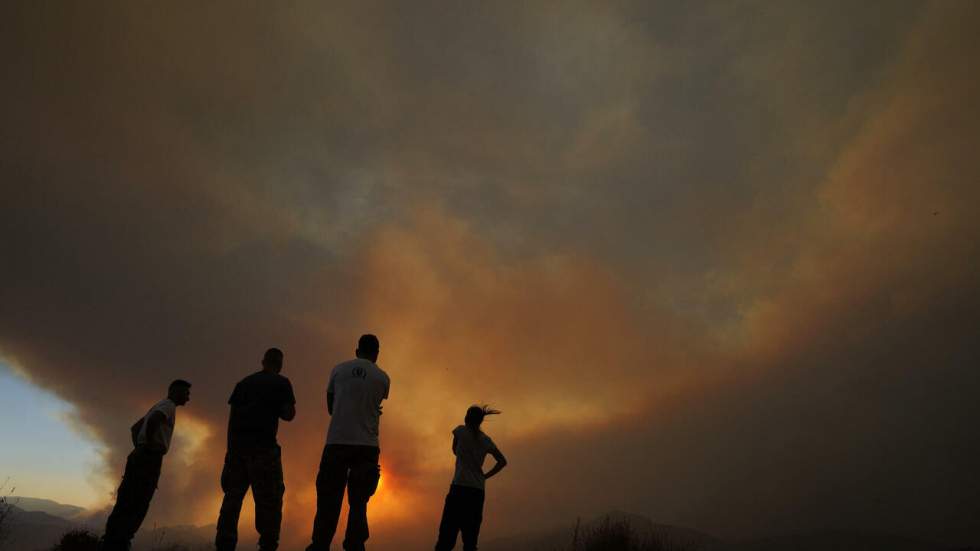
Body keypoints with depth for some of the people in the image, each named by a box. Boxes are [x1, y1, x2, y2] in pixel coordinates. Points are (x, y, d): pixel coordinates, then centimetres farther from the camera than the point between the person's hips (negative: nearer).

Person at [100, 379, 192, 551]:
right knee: (137, 505, -11)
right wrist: (149, 445, -14)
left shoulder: (158, 406, 26)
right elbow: (153, 421, -25)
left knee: (126, 503, 5)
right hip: (150, 458, -9)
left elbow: (135, 427, 33)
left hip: (138, 457, 9)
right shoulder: (168, 405, -4)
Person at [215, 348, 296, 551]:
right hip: (263, 445, -4)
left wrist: (231, 447, 12)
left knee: (232, 496, 10)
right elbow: (289, 414, -1)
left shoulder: (244, 382, 18)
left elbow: (232, 416, 12)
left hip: (237, 445, 5)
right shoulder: (281, 383, 5)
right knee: (269, 498, -2)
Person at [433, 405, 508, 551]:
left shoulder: (460, 430, 4)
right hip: (478, 490, 4)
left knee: (447, 535, -10)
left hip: (460, 487, -4)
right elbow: (502, 461, 18)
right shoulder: (486, 440, 14)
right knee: (471, 538, 6)